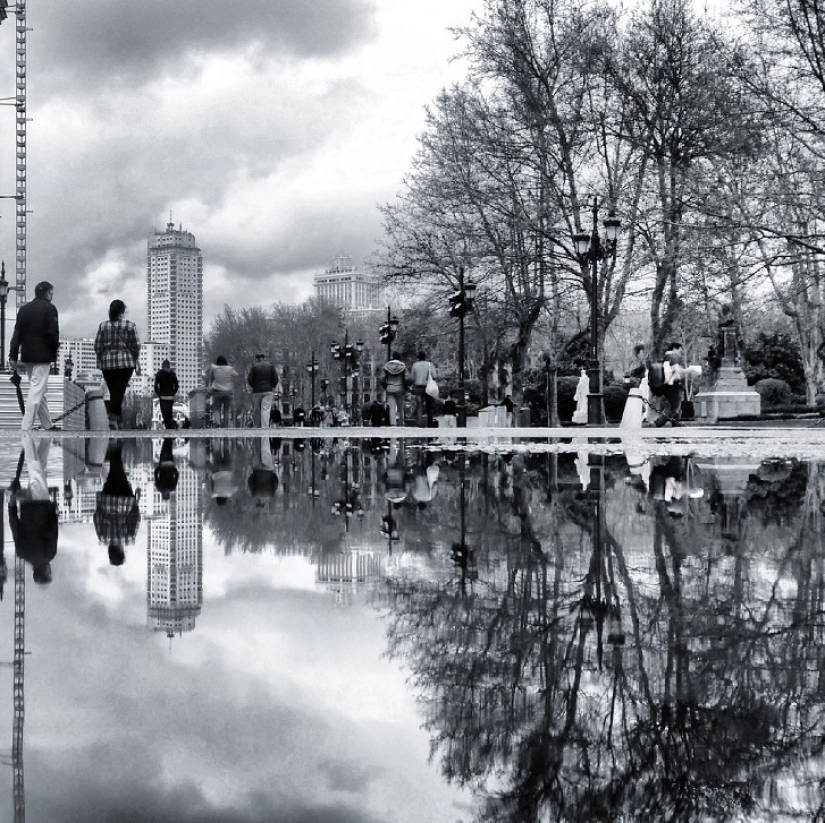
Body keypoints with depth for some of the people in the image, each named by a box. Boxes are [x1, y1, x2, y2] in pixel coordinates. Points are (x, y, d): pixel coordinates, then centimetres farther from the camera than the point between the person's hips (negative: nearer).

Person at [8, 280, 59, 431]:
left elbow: (17, 333, 7)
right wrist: (55, 350, 2)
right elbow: (53, 333, -14)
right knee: (37, 390, -6)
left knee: (39, 390, 17)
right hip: (43, 356, -7)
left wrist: (13, 356, 5)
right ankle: (26, 428, -12)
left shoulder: (24, 309, 11)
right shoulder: (49, 308, -8)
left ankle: (47, 425, 24)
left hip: (27, 355, 7)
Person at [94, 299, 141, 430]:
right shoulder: (130, 325, -2)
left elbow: (97, 346, 3)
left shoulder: (103, 325, 4)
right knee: (120, 391, -7)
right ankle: (113, 418, -25)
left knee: (113, 392, 11)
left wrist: (101, 360, 16)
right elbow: (136, 346, -2)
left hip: (107, 363, 3)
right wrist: (134, 360, 12)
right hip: (125, 362, -3)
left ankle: (119, 422, 15)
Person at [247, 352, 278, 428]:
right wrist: (273, 387, 15)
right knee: (266, 410, -5)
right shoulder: (270, 366, 3)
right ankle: (265, 427, -14)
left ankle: (256, 427, 13)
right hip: (268, 391, 1)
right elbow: (275, 378, 1)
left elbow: (249, 379, -4)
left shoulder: (254, 367, -2)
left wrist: (253, 387, 13)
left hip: (257, 391, -1)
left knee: (256, 410, 9)